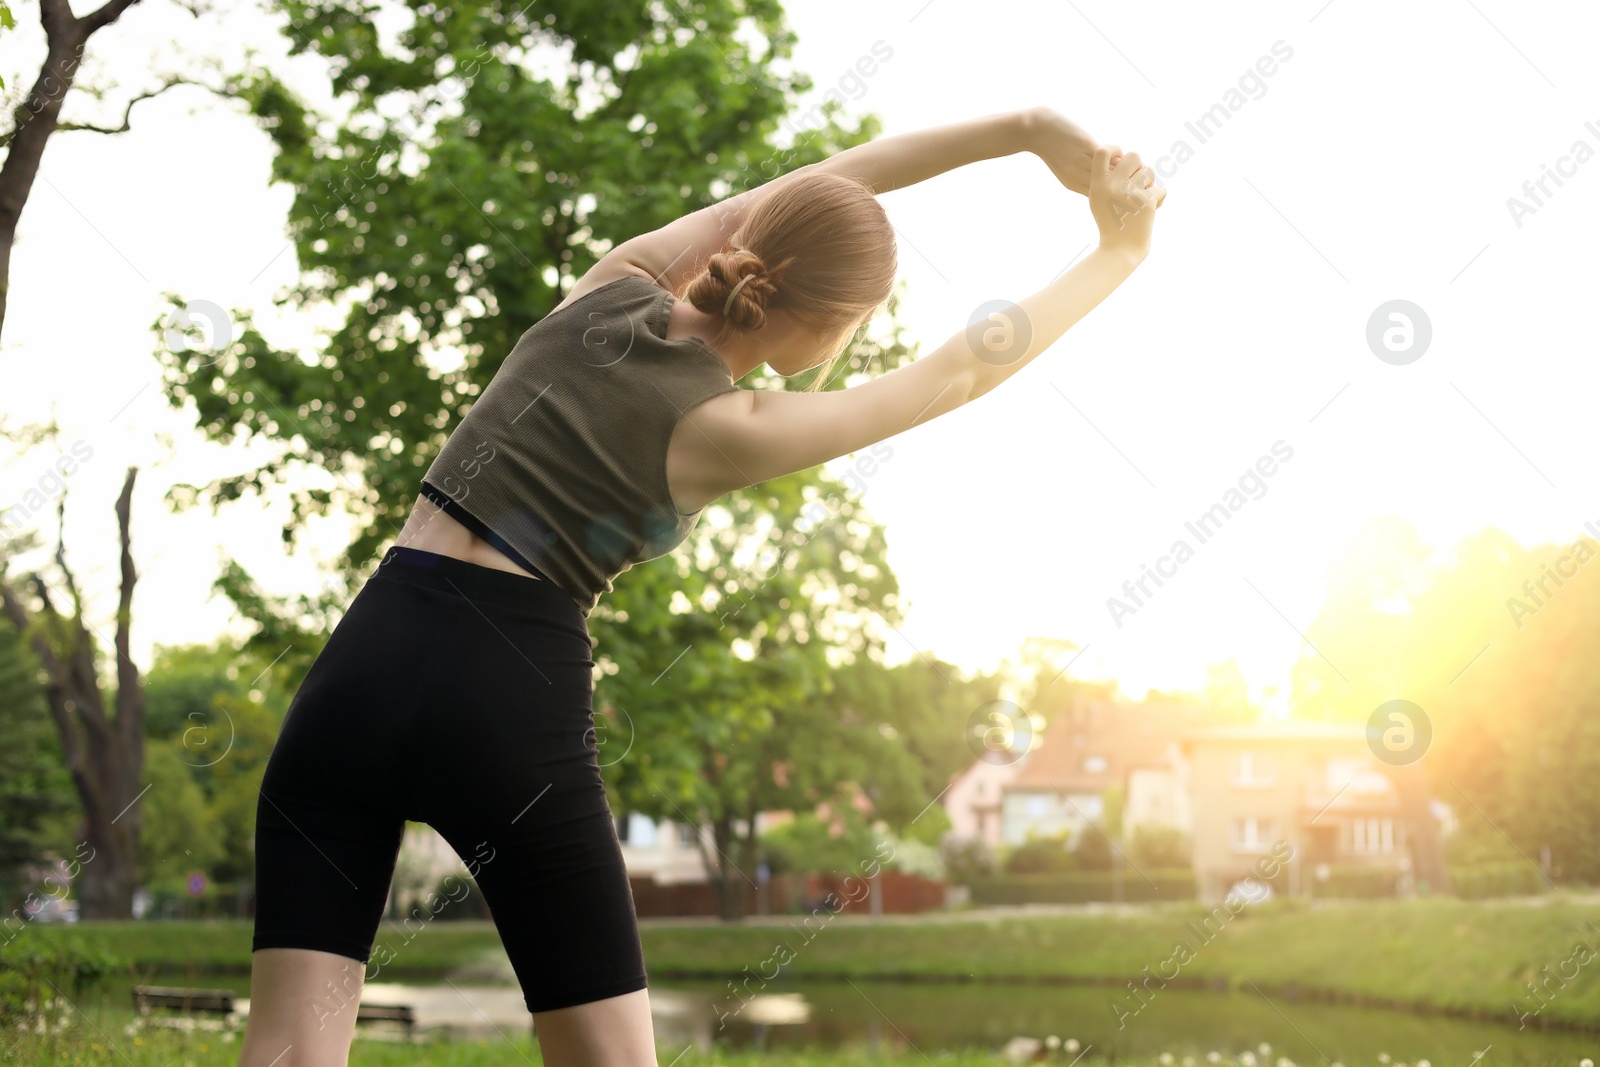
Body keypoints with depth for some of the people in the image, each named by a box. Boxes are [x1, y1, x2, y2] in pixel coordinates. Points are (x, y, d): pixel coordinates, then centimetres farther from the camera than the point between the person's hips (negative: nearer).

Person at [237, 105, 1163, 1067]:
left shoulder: (614, 286, 6)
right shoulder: (730, 433, -7)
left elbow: (826, 184, 14)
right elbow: (960, 371, 3)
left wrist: (1025, 128, 11)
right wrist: (1122, 254, 15)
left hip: (365, 662, 5)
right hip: (512, 705, -5)